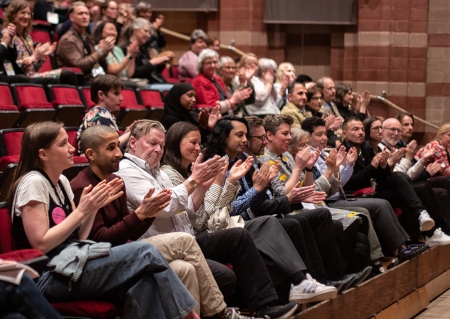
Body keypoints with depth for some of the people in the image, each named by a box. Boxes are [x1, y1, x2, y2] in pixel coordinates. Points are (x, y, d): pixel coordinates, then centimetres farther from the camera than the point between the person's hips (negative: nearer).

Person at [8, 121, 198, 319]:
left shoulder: (61, 182, 15)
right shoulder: (33, 183, -10)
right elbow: (41, 244, -17)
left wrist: (94, 207, 0)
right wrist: (81, 211, -15)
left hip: (69, 264, 8)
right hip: (48, 277, -8)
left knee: (145, 281, -18)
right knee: (145, 254, -18)